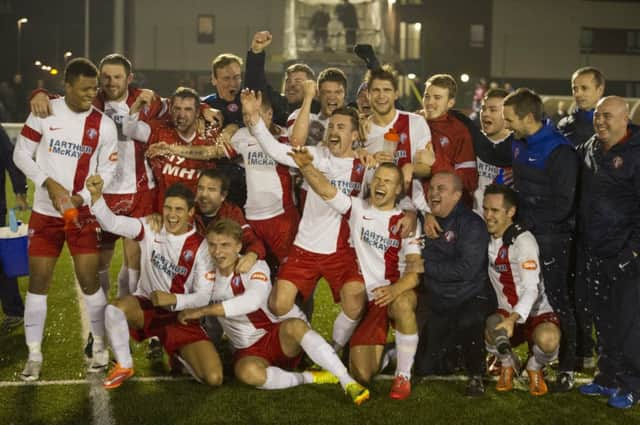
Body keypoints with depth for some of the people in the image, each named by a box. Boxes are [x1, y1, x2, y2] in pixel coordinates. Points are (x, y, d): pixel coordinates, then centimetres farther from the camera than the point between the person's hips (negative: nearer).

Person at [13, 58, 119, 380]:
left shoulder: (103, 125, -3)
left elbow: (107, 170, -1)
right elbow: (21, 154, -2)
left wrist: (80, 198, -15)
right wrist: (49, 183, -15)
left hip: (83, 213, 0)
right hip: (45, 212, 0)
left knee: (89, 280, -1)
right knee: (38, 281, 1)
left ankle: (100, 346, 16)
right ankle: (34, 355, 10)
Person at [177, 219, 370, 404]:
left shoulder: (256, 267, -10)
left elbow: (252, 301, -30)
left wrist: (203, 311, -30)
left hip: (280, 336, -2)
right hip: (249, 351, 2)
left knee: (294, 325, -39)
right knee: (247, 372, -36)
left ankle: (348, 381, -37)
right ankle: (309, 378, -20)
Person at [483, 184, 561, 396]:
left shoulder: (523, 240, -17)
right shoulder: (486, 239, 4)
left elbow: (531, 289, -26)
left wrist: (513, 319, -39)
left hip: (536, 313, -4)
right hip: (505, 313, 4)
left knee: (547, 339, -39)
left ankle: (535, 367, 2)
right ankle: (508, 363, 6)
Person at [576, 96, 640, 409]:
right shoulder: (589, 149, 8)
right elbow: (582, 195, 23)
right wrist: (583, 235, 13)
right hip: (595, 252, 7)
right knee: (603, 320, 14)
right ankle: (608, 377, 26)